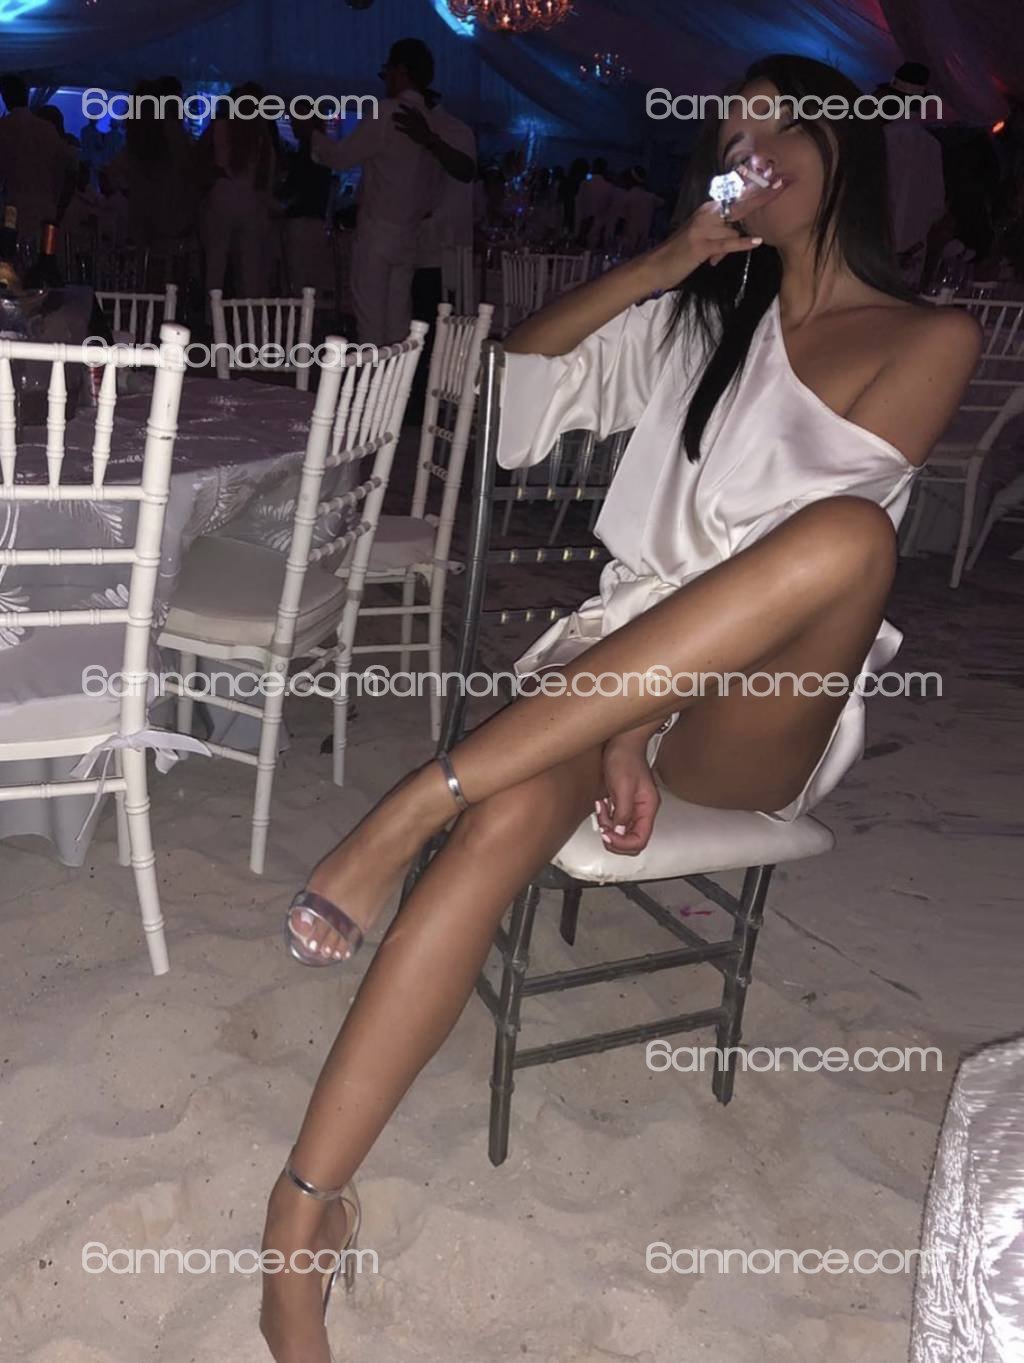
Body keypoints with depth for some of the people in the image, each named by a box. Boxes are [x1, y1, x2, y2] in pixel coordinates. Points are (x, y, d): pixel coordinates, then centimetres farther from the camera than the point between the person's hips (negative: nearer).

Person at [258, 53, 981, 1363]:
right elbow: (529, 356, 22)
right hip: (625, 656, 3)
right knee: (510, 818, -31)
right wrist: (664, 260, 10)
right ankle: (302, 1212, -29)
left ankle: (418, 799, -37)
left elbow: (801, 556, -9)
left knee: (852, 533, -36)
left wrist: (638, 724, -17)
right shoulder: (704, 315, 22)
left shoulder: (931, 339, 5)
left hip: (754, 712, -3)